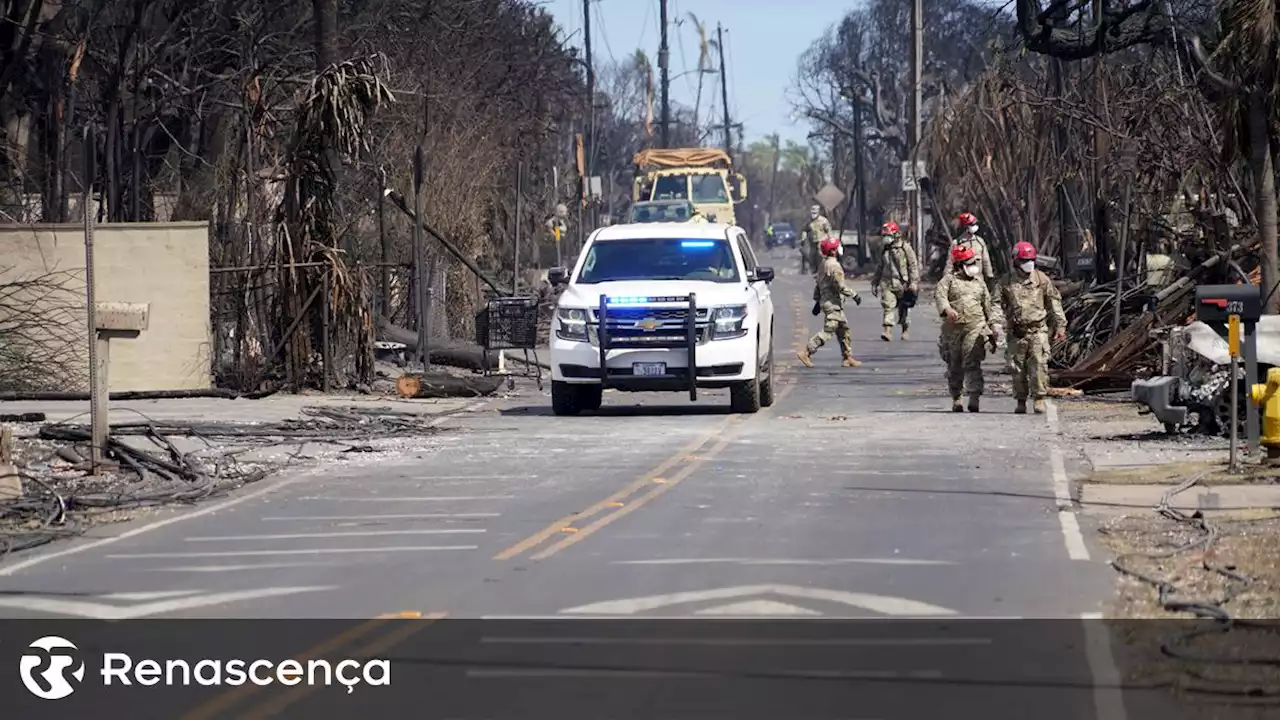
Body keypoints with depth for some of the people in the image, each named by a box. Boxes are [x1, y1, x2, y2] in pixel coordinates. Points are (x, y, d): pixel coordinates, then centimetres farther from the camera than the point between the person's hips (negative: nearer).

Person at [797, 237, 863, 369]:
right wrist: (854, 295, -11)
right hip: (833, 304, -10)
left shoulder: (824, 264, 13)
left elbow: (818, 284, 18)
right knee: (827, 332, -9)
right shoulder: (834, 266, -18)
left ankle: (848, 358, 18)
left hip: (826, 301, 10)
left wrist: (817, 301, 22)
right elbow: (841, 286, -22)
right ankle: (805, 352, -10)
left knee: (844, 330, 14)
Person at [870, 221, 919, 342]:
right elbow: (880, 267, 22)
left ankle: (905, 330, 28)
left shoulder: (906, 248, -4)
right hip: (887, 283, 3)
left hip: (902, 283, -3)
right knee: (888, 306, -13)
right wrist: (874, 283, 22)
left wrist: (914, 282, -14)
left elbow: (914, 266, -6)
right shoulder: (884, 249, 12)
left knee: (903, 309, 8)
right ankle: (888, 332, -20)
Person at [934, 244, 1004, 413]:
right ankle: (956, 399, 20)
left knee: (972, 363, -14)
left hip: (975, 327, 0)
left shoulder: (979, 283, 17)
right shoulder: (949, 280, 6)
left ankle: (974, 397, -21)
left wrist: (995, 325, 13)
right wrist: (947, 309, -32)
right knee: (954, 366, 7)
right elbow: (939, 294, -12)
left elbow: (989, 306, 21)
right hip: (953, 328, 0)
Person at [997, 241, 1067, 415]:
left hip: (1038, 330, -1)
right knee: (1017, 368, 3)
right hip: (1016, 333, 1)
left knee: (1039, 364, -12)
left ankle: (1039, 398, -6)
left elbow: (1054, 303, 9)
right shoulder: (1006, 282, 6)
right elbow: (998, 305, 8)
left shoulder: (1042, 280, 6)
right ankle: (1021, 401, 14)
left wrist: (1060, 325, 5)